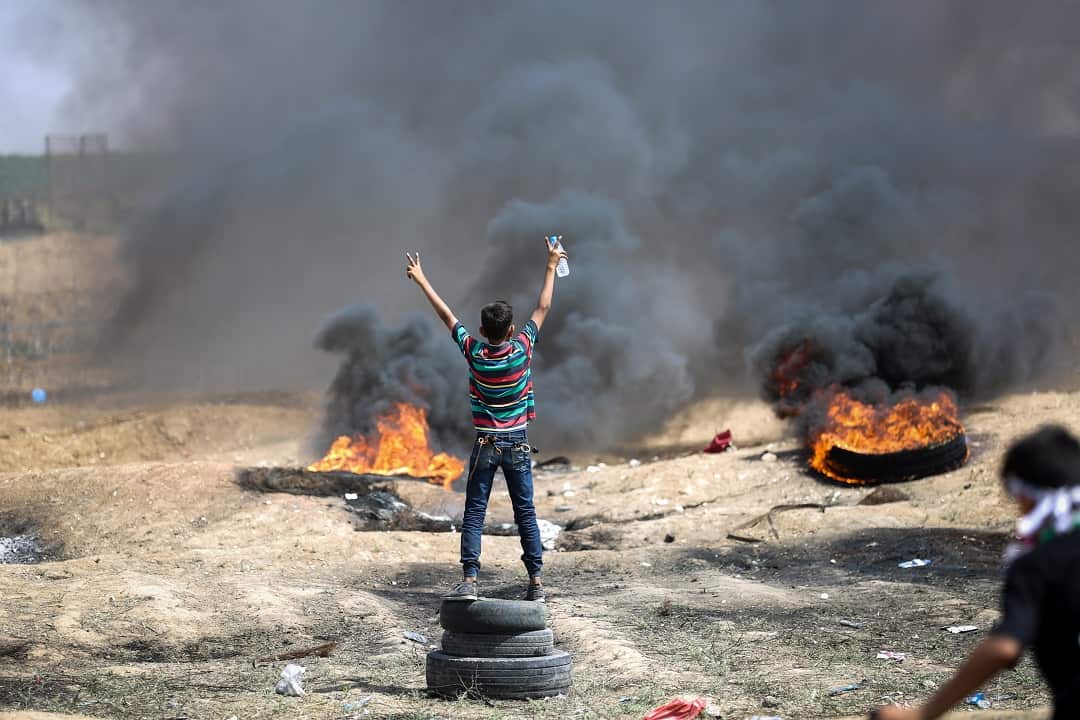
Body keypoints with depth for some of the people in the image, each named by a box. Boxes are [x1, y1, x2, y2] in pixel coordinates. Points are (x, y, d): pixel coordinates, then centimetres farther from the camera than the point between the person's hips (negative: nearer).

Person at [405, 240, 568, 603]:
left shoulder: (474, 352, -8)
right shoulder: (522, 348, -9)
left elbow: (446, 315, 2)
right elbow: (543, 308, 2)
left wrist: (421, 279, 12)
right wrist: (551, 266, 12)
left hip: (485, 445, -1)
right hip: (518, 444, 1)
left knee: (474, 514, -2)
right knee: (526, 514, 4)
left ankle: (469, 580, -13)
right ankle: (536, 582, 3)